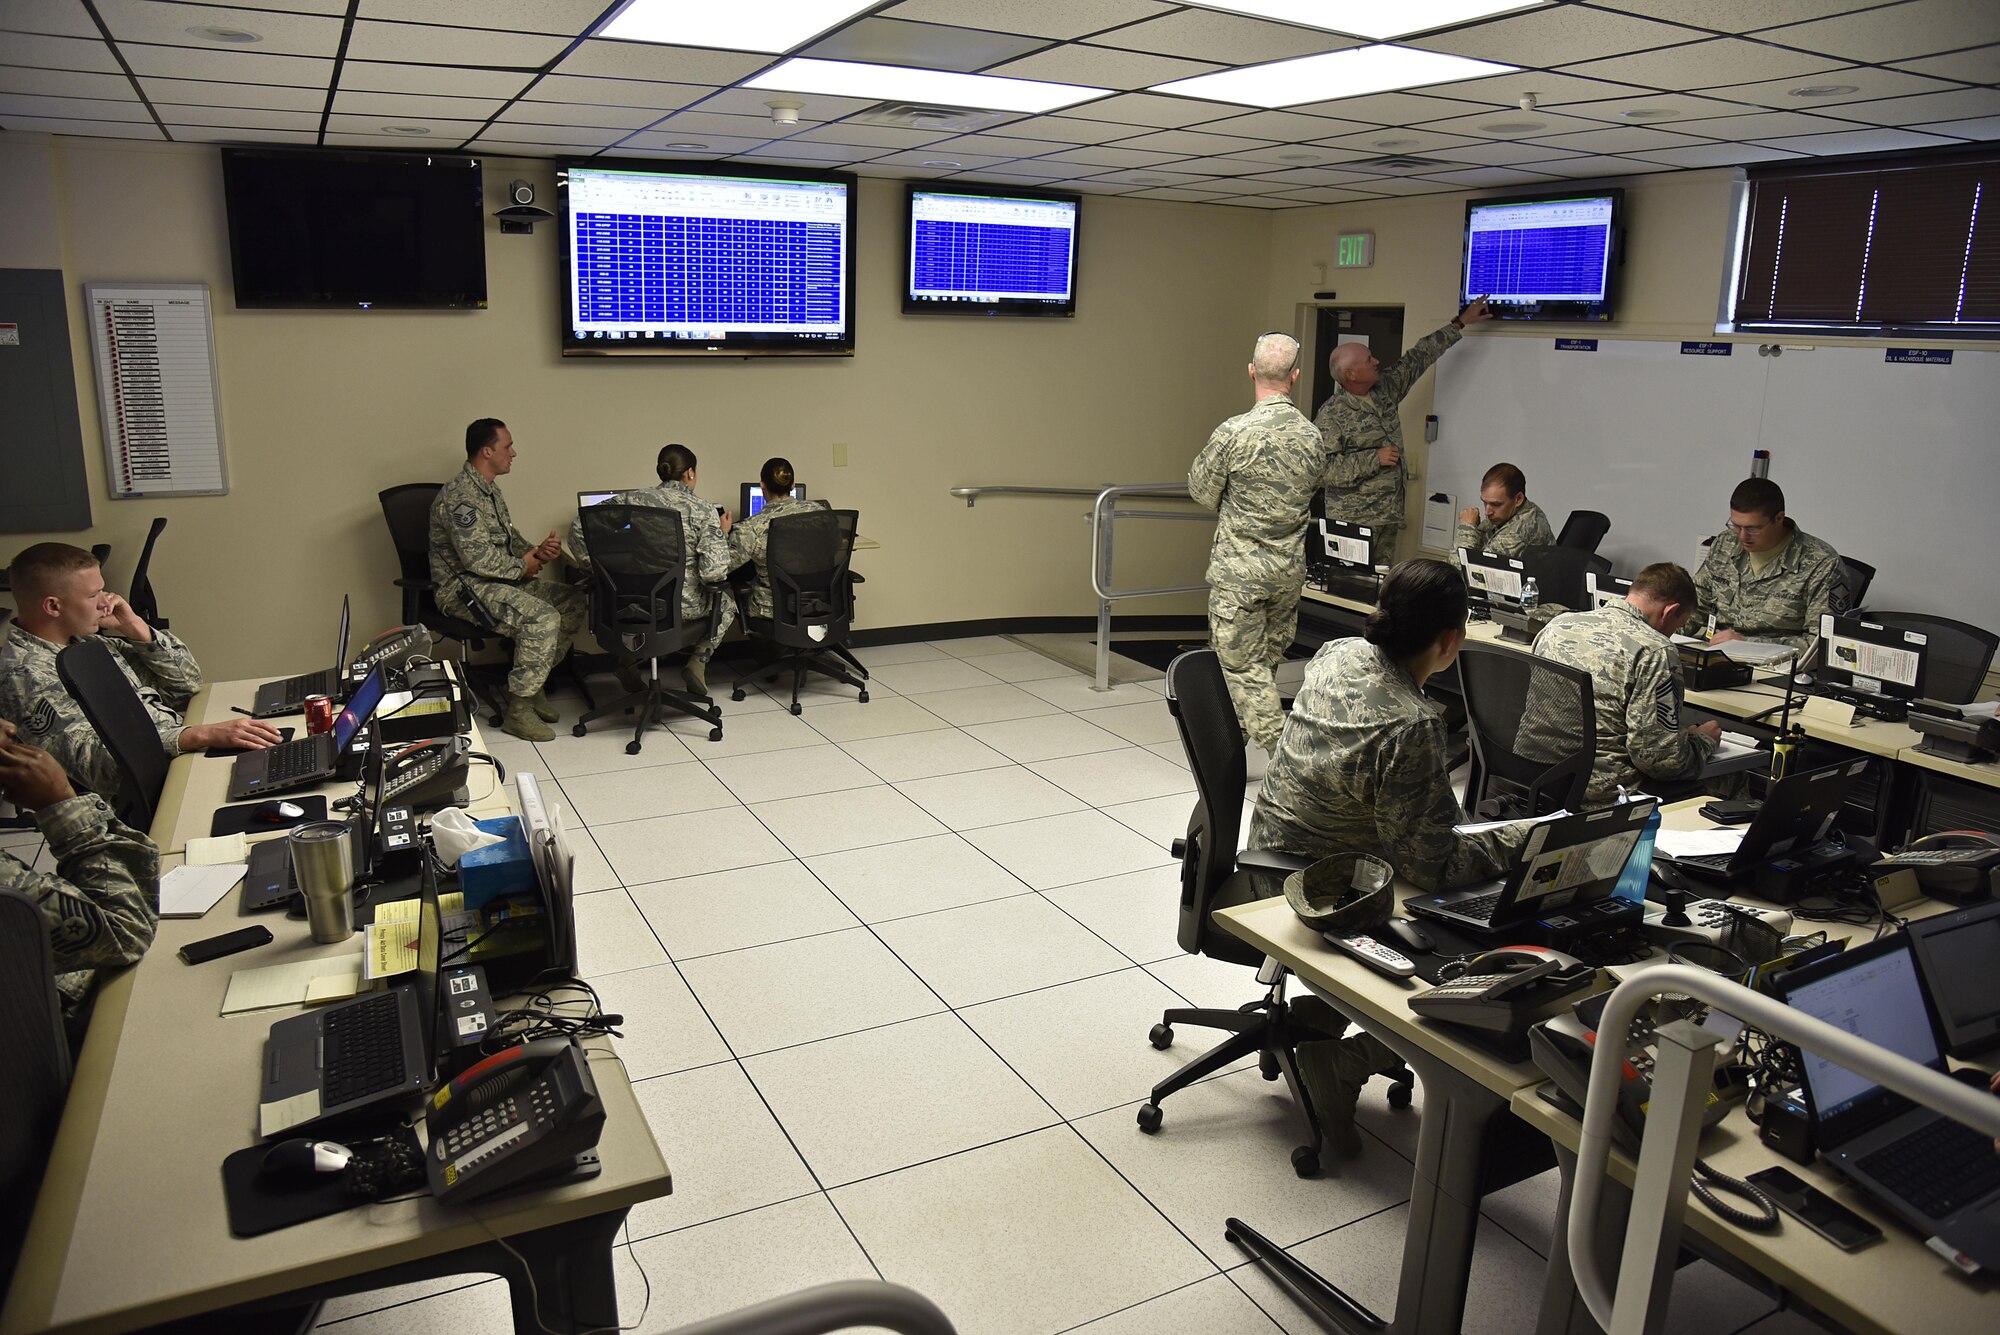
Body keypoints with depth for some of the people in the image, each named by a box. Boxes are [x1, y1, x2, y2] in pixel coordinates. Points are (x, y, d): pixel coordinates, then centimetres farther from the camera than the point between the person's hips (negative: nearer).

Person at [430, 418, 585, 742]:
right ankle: (519, 710, -21)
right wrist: (522, 566, -11)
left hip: (501, 579, 10)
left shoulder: (491, 490, 15)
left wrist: (536, 551, 1)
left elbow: (509, 539, 22)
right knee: (543, 616, -29)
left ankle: (533, 683, 7)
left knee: (571, 600, 0)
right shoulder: (459, 496, -19)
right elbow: (477, 558, -25)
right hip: (463, 586, -10)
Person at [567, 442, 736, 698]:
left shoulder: (630, 500, 1)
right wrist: (721, 534, 1)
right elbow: (713, 572, -16)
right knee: (726, 606, 29)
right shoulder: (702, 510, -9)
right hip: (683, 605, -3)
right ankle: (698, 661, 7)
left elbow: (578, 527, 2)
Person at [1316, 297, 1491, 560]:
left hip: (1389, 516, 7)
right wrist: (1374, 459, -16)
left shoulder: (1385, 389, 10)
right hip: (1353, 523, -7)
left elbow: (1417, 358, 20)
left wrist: (1459, 324, 26)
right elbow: (1323, 469, -19)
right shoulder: (1331, 415, -12)